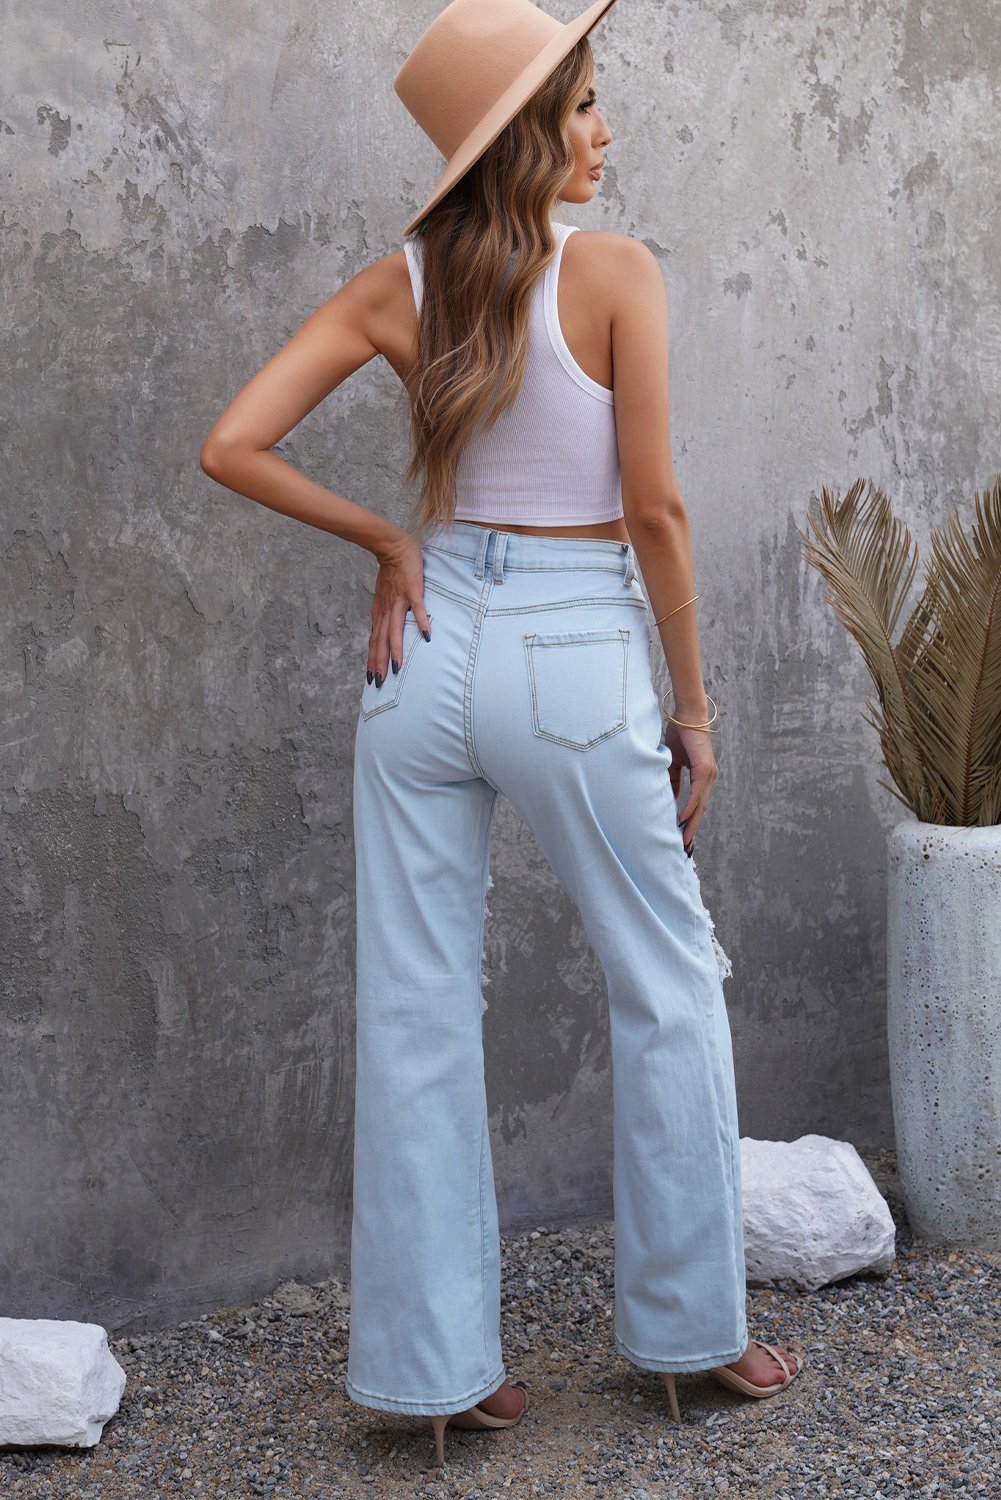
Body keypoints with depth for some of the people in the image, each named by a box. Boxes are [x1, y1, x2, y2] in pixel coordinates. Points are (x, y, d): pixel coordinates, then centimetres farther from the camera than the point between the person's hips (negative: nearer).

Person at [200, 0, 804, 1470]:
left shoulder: (396, 285, 3)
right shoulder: (616, 270, -8)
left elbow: (233, 446, -4)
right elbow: (655, 507, -10)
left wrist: (388, 541, 6)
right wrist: (693, 701, -1)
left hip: (431, 649, 4)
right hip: (578, 659, -4)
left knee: (417, 1012, 9)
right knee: (670, 994, 14)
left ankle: (434, 1361, 20)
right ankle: (693, 1327, 27)